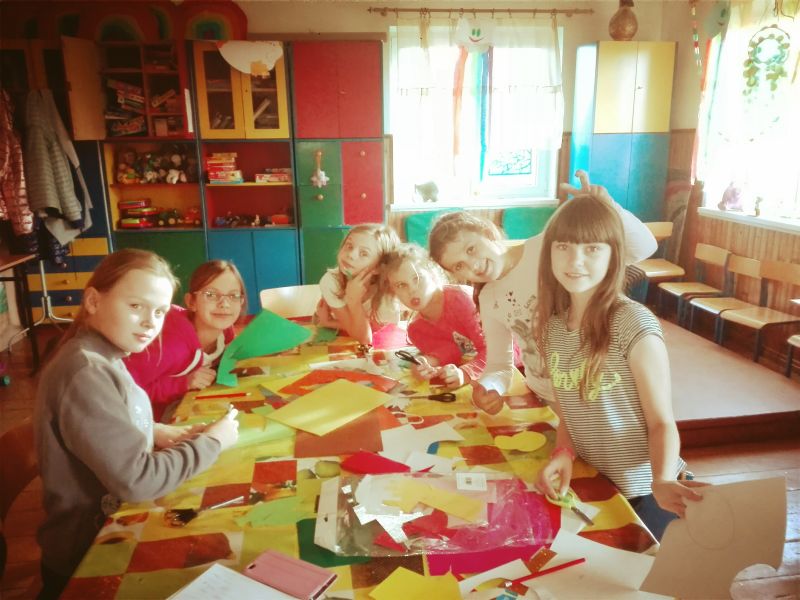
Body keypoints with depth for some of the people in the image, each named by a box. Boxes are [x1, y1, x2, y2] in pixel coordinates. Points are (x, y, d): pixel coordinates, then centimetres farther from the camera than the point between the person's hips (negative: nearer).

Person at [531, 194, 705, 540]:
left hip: (640, 492, -5)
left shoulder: (635, 325, -23)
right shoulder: (552, 324, -5)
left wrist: (662, 482, -36)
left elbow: (662, 422, -17)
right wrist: (564, 453, -13)